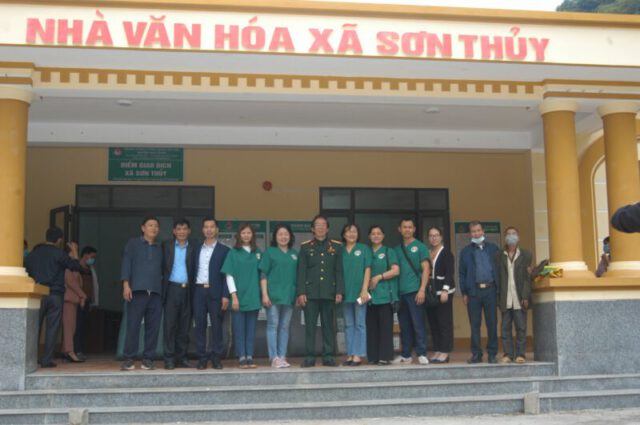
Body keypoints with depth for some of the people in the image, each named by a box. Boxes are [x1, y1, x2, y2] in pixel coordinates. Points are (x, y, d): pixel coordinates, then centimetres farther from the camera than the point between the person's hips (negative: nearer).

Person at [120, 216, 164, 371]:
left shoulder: (160, 248, 19)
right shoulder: (133, 243, 11)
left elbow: (163, 269, 17)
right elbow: (126, 263, 3)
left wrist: (164, 288, 8)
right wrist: (126, 284, -8)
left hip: (156, 292, 3)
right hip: (137, 290, -3)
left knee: (153, 327, 0)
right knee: (133, 325, -6)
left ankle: (148, 358, 6)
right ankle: (128, 358, -1)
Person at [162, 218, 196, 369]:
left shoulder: (193, 248, 9)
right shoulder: (166, 246, 8)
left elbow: (195, 270, 5)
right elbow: (162, 267, 4)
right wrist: (162, 287, -6)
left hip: (187, 290, 1)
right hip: (172, 289, -1)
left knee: (184, 326, 5)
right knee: (170, 324, -2)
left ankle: (182, 357, 12)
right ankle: (170, 359, 1)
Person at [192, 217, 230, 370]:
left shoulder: (224, 250, 4)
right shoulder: (197, 249, 14)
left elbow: (226, 274, -2)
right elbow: (193, 271, 11)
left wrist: (225, 295, -10)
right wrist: (191, 293, 2)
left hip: (215, 292, -3)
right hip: (198, 291, 3)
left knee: (217, 325, 0)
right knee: (200, 325, 2)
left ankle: (216, 357, 6)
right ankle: (202, 357, 7)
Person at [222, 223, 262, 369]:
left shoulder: (258, 253, 8)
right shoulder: (233, 253, 1)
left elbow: (261, 274, 10)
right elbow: (229, 276, -3)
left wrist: (262, 294, 3)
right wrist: (234, 296, -10)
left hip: (253, 297, 2)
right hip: (239, 297, -2)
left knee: (251, 329, 5)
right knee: (239, 329, 1)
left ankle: (250, 357, 10)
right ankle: (242, 358, 5)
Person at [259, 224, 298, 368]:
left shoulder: (294, 254, 13)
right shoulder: (270, 252, 2)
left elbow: (297, 275, 15)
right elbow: (263, 275, -2)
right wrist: (264, 294, -10)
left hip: (289, 295, 4)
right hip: (273, 295, -4)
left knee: (285, 327, 7)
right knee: (273, 326, -3)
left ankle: (282, 357, 11)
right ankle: (274, 358, -2)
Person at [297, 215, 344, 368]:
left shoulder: (336, 246, 9)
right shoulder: (305, 247, 8)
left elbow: (339, 271, 7)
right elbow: (301, 271, 4)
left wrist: (339, 292, -1)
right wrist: (301, 293, -5)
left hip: (329, 292, 1)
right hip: (310, 292, -1)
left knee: (329, 326, 4)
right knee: (310, 325, 0)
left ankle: (328, 356, 9)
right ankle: (309, 357, 4)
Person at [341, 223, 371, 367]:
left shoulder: (364, 249, 4)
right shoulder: (340, 251, 10)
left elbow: (367, 270, -1)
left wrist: (364, 289, -10)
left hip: (359, 291, -3)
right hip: (345, 292, 3)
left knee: (359, 324, -2)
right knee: (348, 325, 6)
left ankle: (358, 355, -2)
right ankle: (350, 354, 10)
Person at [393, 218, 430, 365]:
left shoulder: (420, 247, 2)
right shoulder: (397, 249, 14)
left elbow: (426, 269, -4)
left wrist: (422, 289, -13)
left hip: (414, 291, -4)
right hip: (400, 292, 5)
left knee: (418, 324, -6)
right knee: (404, 325, 8)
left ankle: (422, 354, -1)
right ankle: (405, 355, 15)